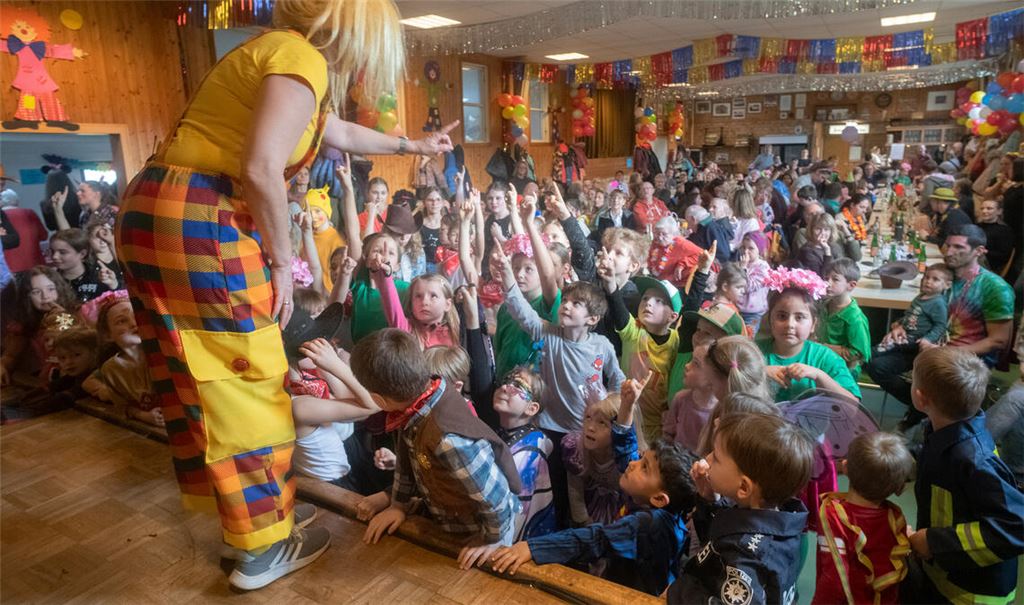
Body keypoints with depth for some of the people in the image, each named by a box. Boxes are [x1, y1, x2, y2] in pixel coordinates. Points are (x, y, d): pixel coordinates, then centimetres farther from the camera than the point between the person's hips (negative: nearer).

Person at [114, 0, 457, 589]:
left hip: (153, 213, 10)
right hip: (199, 225, -10)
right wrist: (282, 262, -11)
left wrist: (413, 145, 46)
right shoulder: (301, 57, -11)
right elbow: (261, 170, -22)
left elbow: (341, 132, 36)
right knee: (247, 390, 1)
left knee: (198, 381, 21)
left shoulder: (289, 56, 20)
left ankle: (219, 494, 41)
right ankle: (266, 547, 17)